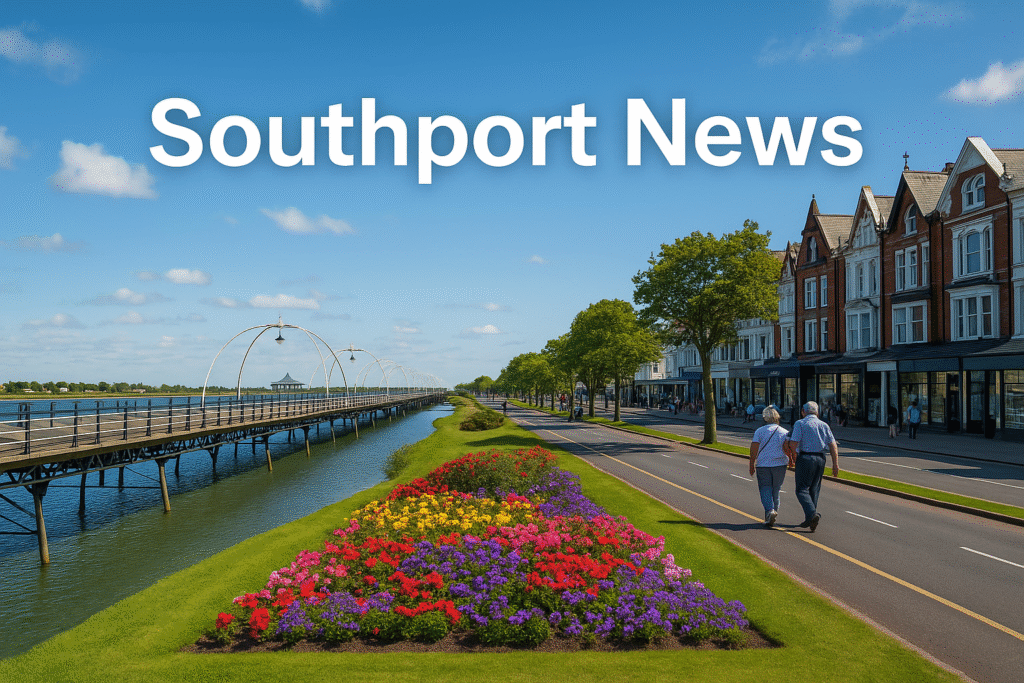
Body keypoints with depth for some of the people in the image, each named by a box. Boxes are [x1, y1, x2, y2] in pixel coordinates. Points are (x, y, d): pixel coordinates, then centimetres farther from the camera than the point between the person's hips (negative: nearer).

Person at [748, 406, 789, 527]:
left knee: (765, 490, 1)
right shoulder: (784, 432, 2)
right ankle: (774, 511, 19)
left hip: (763, 464, -2)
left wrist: (752, 464, 2)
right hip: (779, 464, 2)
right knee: (775, 490, 14)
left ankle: (770, 510, -21)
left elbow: (753, 449, -7)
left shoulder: (759, 431, -2)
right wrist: (790, 459, 12)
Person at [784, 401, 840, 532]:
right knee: (814, 489, 14)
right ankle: (809, 519, 17)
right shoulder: (824, 425, 10)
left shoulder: (800, 424, -5)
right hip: (820, 459, 5)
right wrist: (835, 464, 4)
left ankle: (812, 514, -21)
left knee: (802, 490, -1)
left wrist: (794, 456, 4)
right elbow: (833, 445, 3)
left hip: (805, 458, -5)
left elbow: (793, 443, -13)